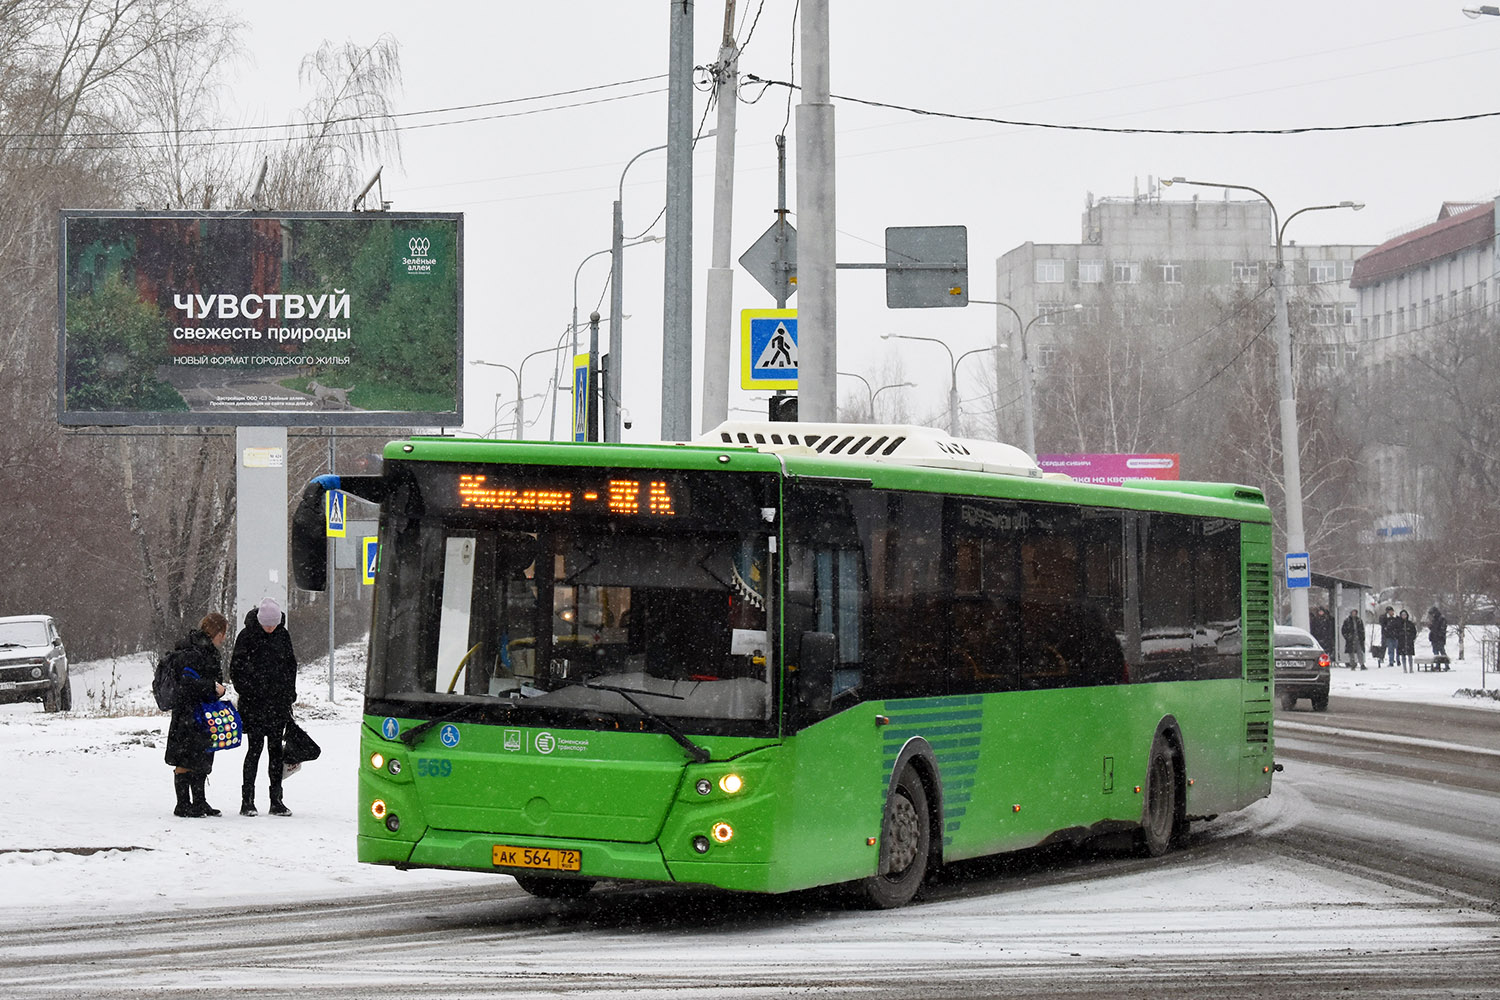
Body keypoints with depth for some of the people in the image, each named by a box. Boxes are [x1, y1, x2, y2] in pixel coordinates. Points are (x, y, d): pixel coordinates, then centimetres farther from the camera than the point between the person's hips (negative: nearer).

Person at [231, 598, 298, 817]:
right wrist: (246, 692, -10)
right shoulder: (247, 635, -7)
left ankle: (276, 800, 10)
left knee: (276, 749, 5)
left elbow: (291, 664, 15)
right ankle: (247, 800, -2)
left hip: (278, 701, 4)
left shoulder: (283, 635, 6)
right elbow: (236, 669, -3)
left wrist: (289, 693, 9)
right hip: (254, 703, -4)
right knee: (255, 747, -6)